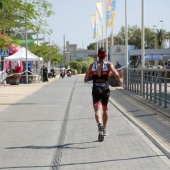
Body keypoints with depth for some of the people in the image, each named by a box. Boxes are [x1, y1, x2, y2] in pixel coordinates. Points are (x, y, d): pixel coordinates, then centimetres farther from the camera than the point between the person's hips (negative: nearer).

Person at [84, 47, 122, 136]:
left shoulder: (92, 65, 5)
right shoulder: (108, 64, -1)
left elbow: (85, 79, 5)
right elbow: (116, 74, -18)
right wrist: (119, 80, 2)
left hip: (96, 91, 0)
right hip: (105, 90, 0)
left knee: (97, 111, -10)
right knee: (105, 109, 22)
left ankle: (100, 124, -41)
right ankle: (105, 130, 32)